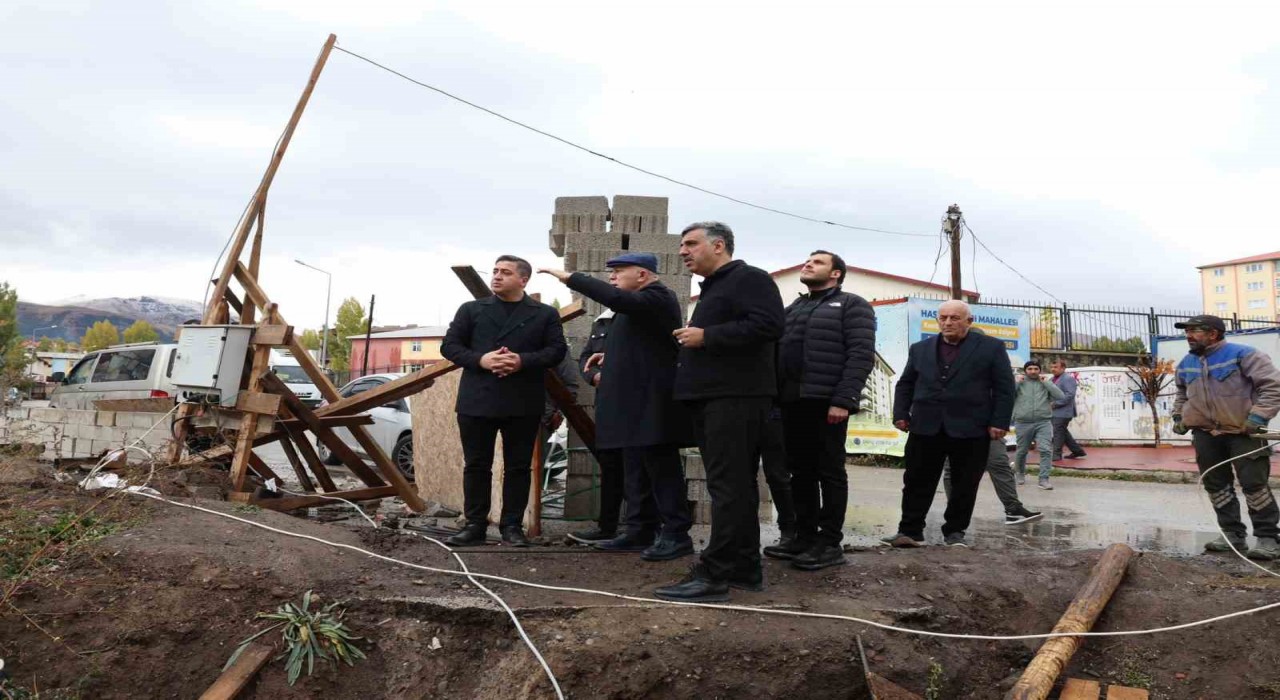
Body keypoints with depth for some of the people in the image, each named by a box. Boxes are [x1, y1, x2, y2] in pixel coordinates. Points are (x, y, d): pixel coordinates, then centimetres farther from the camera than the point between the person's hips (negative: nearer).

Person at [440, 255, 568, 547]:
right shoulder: (471, 309, 10)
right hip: (477, 401, 1)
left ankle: (512, 525, 13)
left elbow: (557, 350, 0)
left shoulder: (545, 314, 8)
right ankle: (475, 525, 12)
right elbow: (449, 345, 6)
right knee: (476, 465, 4)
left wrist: (523, 361, -16)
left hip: (523, 404, 0)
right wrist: (480, 359, -12)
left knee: (518, 466, 4)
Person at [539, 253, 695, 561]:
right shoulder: (639, 303, 20)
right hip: (635, 401, 10)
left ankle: (676, 535, -4)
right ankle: (641, 532, 17)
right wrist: (611, 364, 12)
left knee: (662, 469, -8)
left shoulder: (659, 298, -12)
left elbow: (617, 300, -30)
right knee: (637, 471, 11)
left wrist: (569, 277, -25)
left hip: (651, 402, -10)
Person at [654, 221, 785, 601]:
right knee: (735, 485, 11)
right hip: (711, 397, 10)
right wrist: (691, 341, 15)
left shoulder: (749, 279, -6)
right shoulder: (713, 288, 25)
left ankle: (714, 574, -11)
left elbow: (768, 326, -21)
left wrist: (705, 336, -18)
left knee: (728, 486, -11)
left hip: (736, 396, -10)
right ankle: (744, 568, 16)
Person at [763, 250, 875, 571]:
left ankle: (830, 543, 2)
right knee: (801, 472, 9)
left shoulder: (851, 305, 2)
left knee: (829, 472, -2)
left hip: (827, 401, -7)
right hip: (793, 401, 7)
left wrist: (844, 400, -20)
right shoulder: (793, 309, 24)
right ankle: (805, 536, 16)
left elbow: (861, 354, -9)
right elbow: (777, 351, 20)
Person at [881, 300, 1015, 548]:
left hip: (970, 429, -2)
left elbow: (1004, 388, 0)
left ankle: (955, 531, 16)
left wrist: (999, 422, -7)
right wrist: (901, 414, 3)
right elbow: (905, 385, 16)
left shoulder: (991, 347, 3)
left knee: (964, 485, 4)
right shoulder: (920, 349, 13)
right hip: (925, 427, 2)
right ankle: (910, 531, 8)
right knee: (917, 482, 2)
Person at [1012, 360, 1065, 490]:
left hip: (1043, 423, 0)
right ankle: (1021, 474, 34)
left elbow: (1060, 396, -3)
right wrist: (1017, 383, -6)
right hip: (1023, 423, 0)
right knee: (1022, 451, 10)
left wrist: (1046, 382, -4)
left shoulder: (1046, 384, 10)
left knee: (1045, 450, -15)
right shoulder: (1019, 383, 8)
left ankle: (1044, 479, -14)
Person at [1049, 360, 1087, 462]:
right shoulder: (1053, 379, 18)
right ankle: (1077, 451, 26)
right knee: (1063, 432, 16)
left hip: (1062, 412, -10)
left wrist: (1055, 403, -22)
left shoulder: (1068, 379, -12)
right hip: (1054, 412, 10)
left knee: (1058, 432, -6)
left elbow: (1069, 395, -22)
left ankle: (1056, 455, 0)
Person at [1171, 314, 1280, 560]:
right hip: (1205, 434, 6)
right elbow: (1182, 394, 28)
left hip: (1243, 433, -6)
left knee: (1254, 484, -5)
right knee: (1216, 485, 7)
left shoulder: (1242, 354, -12)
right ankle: (1233, 534, 16)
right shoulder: (1186, 364, 9)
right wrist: (1178, 416, 16)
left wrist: (1258, 416, -22)